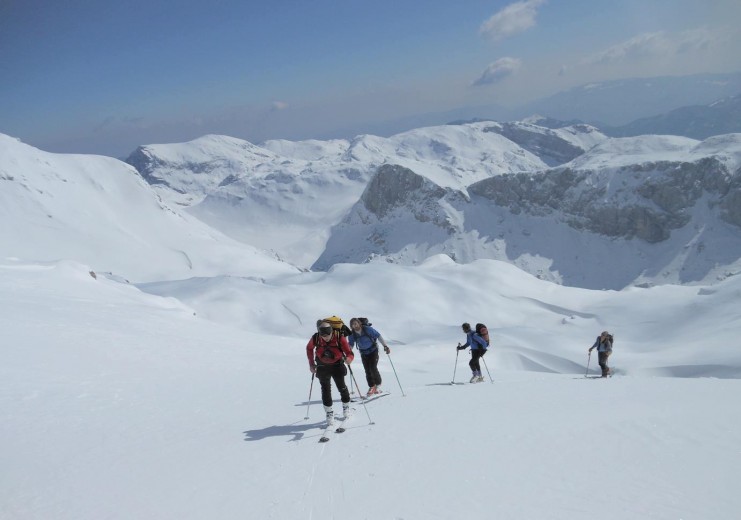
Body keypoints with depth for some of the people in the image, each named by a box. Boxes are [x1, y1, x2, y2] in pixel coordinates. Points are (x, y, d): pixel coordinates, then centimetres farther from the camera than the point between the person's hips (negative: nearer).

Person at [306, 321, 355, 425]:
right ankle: (329, 413, 11)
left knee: (341, 387, -1)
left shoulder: (340, 338, -27)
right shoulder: (315, 338, -21)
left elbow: (350, 353, -21)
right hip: (322, 367, 1)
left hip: (337, 365, -1)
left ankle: (346, 406, 25)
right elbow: (309, 348, 2)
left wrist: (348, 359, -45)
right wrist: (311, 364, 1)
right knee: (326, 389, -2)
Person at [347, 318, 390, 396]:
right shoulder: (352, 334, -13)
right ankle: (371, 387, 13)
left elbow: (378, 336, -14)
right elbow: (351, 344, 2)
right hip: (364, 353, 3)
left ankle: (378, 385, 5)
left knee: (373, 368, -14)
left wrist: (385, 346, -17)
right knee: (367, 371, -3)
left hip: (373, 350, -3)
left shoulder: (368, 329, -23)